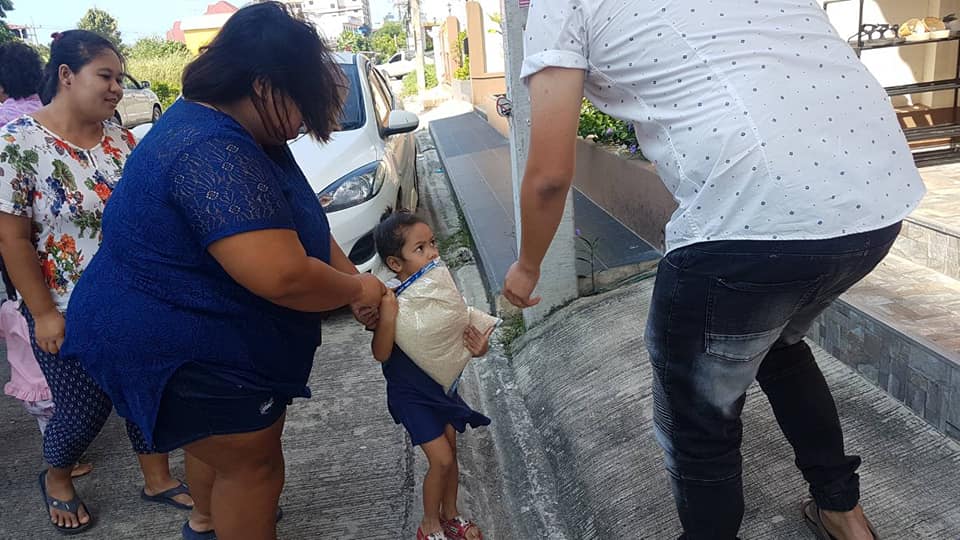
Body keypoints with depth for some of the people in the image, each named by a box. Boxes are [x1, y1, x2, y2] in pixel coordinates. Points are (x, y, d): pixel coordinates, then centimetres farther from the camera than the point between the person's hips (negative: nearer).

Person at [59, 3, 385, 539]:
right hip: (181, 352, -11)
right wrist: (355, 288, -21)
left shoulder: (232, 133, 3)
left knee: (223, 447, 30)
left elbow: (300, 223, 9)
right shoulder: (213, 154, -32)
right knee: (253, 465, 7)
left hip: (201, 333, 11)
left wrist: (356, 282, -2)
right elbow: (282, 275, -40)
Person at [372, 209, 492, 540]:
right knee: (441, 460, -2)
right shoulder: (392, 302, -25)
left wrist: (477, 347, -15)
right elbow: (381, 354, -29)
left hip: (442, 386, 6)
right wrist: (387, 316, -44)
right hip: (411, 395, -6)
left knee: (450, 452, 17)